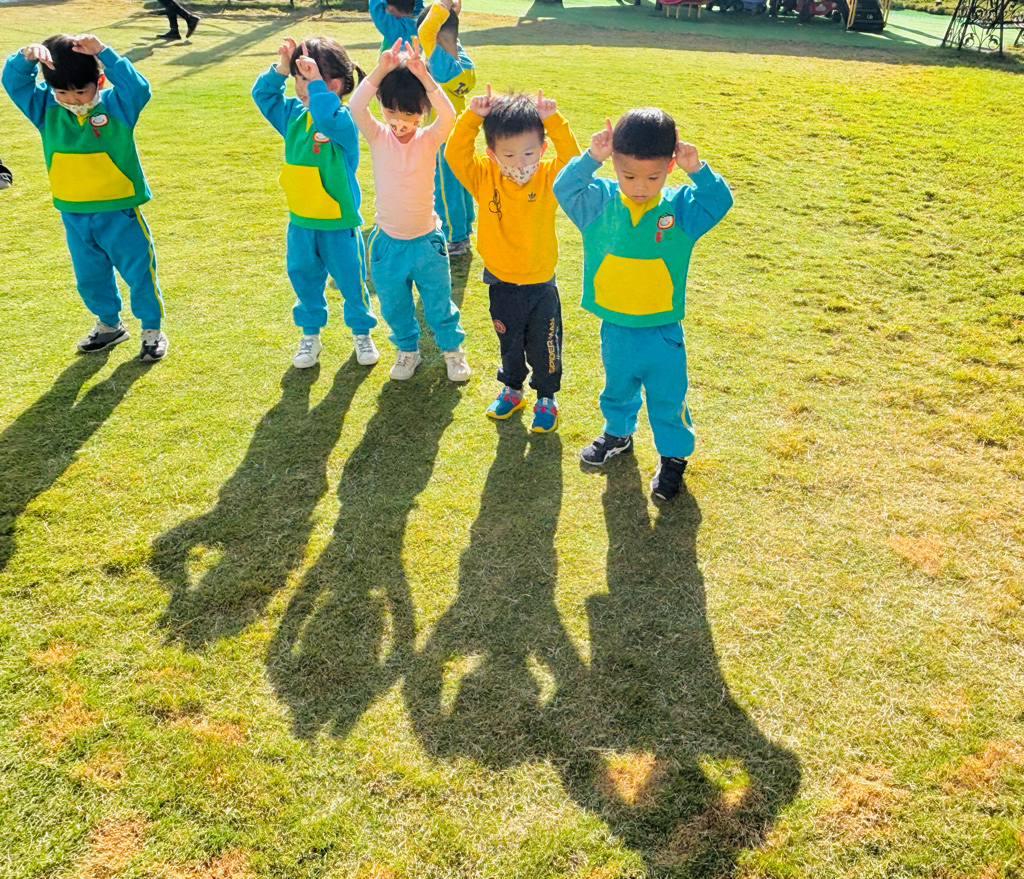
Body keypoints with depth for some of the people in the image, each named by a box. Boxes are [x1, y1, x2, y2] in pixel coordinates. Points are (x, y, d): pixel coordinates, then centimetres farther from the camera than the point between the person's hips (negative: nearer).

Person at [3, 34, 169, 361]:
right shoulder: (46, 109, -2)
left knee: (139, 270, 6)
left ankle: (152, 330, 22)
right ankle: (109, 325, 38)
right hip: (73, 215, 5)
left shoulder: (116, 106, -12)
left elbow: (137, 87, -29)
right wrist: (26, 57, -27)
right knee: (90, 276, 18)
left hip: (118, 211, -4)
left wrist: (103, 53, -36)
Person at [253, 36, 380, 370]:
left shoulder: (343, 120, -18)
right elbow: (262, 94, 5)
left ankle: (362, 332, 32)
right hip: (301, 223, 6)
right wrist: (280, 69, -10)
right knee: (305, 280, 17)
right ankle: (310, 334, 35)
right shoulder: (294, 115, 2)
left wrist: (315, 81, -37)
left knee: (350, 280, 10)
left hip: (339, 224, -6)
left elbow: (329, 119, -39)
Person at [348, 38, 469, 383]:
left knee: (439, 304, 15)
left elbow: (448, 115, -31)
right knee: (395, 307, 18)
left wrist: (425, 77, -44)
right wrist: (380, 71, -40)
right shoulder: (378, 137, -9)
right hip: (387, 242, 1)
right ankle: (407, 349, 42)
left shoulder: (429, 139, -10)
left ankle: (452, 348, 38)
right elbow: (355, 107, -28)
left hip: (426, 240, -1)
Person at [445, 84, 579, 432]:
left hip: (540, 283, -1)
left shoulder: (549, 178, -13)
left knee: (544, 347, 14)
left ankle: (546, 398, 34)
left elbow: (572, 158, -28)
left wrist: (554, 121, -35)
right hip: (501, 283, 2)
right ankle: (511, 389, 45)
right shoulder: (484, 178, -11)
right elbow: (455, 154, -22)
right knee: (509, 344, 22)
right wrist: (472, 117, -30)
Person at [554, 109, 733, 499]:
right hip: (615, 330, 2)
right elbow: (564, 189, -18)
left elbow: (719, 202, -17)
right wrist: (591, 158, -30)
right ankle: (618, 434, 53)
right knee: (617, 390, 26)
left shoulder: (680, 207, -9)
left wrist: (697, 169, -29)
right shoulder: (600, 203, -9)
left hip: (663, 332, -2)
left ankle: (674, 455, 35)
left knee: (667, 399, 13)